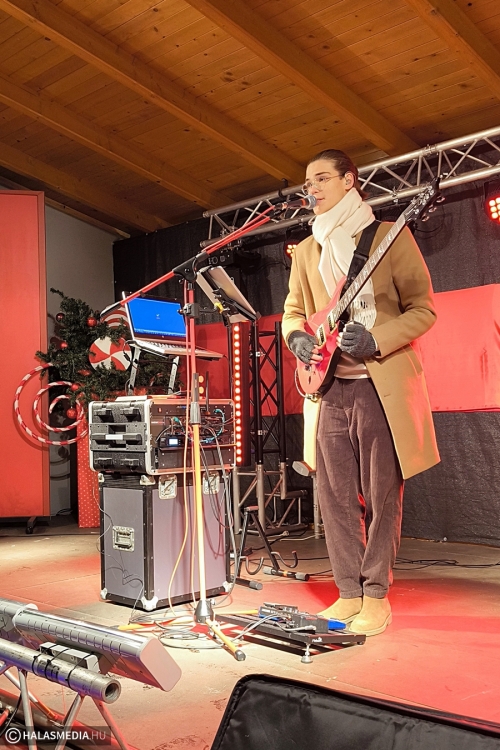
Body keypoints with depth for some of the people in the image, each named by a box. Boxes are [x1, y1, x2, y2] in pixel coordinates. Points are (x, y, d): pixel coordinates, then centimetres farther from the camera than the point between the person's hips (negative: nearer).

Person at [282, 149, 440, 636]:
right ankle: (349, 593, 18)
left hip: (381, 385, -4)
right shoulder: (306, 251, 16)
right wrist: (297, 338, -2)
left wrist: (376, 341, -16)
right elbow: (293, 312, 21)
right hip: (328, 387, 4)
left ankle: (376, 596, 14)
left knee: (381, 496, 1)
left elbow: (423, 309, -1)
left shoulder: (391, 236, 2)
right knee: (335, 495, 5)